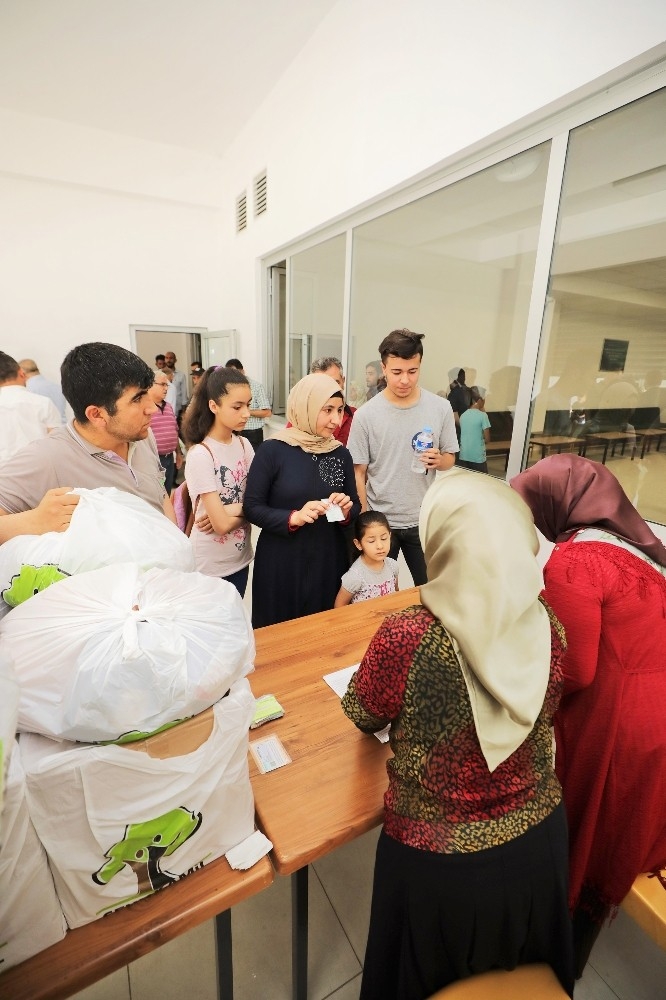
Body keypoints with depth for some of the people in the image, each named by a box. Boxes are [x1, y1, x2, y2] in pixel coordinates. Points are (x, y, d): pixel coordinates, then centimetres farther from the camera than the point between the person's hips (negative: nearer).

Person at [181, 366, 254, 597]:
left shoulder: (244, 445, -2)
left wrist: (233, 509, -19)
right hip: (211, 565, -6)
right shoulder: (200, 455, -21)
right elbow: (221, 524, -22)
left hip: (240, 557, 6)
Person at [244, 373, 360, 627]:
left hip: (328, 561, 4)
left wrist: (345, 510, -12)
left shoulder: (341, 454, 2)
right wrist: (293, 517, -24)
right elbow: (252, 507, -10)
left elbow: (356, 506, 10)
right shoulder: (273, 450, -11)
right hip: (281, 562, -3)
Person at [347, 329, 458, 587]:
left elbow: (450, 459, 5)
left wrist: (438, 461, -18)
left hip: (423, 519, 2)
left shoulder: (441, 408, -5)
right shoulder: (365, 415, -10)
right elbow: (358, 473, -5)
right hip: (380, 520, -1)